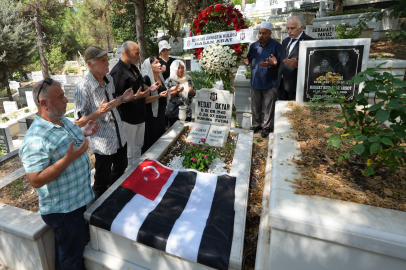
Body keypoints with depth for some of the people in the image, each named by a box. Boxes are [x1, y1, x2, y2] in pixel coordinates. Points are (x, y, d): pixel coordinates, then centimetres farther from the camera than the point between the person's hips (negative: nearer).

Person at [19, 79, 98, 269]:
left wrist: (84, 133, -1)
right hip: (63, 210, -9)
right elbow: (36, 181, -28)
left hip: (80, 198, 9)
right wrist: (68, 159, -35)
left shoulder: (63, 120, 0)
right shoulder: (35, 139, -28)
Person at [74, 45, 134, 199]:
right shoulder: (83, 87, -22)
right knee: (102, 180, 11)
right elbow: (79, 122, -19)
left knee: (121, 168, 26)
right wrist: (100, 112, -33)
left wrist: (122, 99, -4)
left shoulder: (109, 78, 1)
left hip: (119, 137, 8)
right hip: (103, 142, -7)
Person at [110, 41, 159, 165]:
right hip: (128, 119, -9)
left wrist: (149, 89, 7)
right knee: (129, 153, 5)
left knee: (138, 147, 22)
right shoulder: (118, 71, -18)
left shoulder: (134, 67, 11)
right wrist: (135, 96, -29)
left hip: (140, 116, 10)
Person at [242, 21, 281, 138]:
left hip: (270, 83, -4)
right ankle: (256, 125, 28)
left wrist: (270, 64, -26)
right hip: (255, 81, 4)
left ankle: (267, 127, 18)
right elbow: (249, 59, 17)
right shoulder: (254, 46, 9)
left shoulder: (276, 45, -5)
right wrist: (247, 61, -8)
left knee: (269, 106, 4)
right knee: (255, 106, 12)